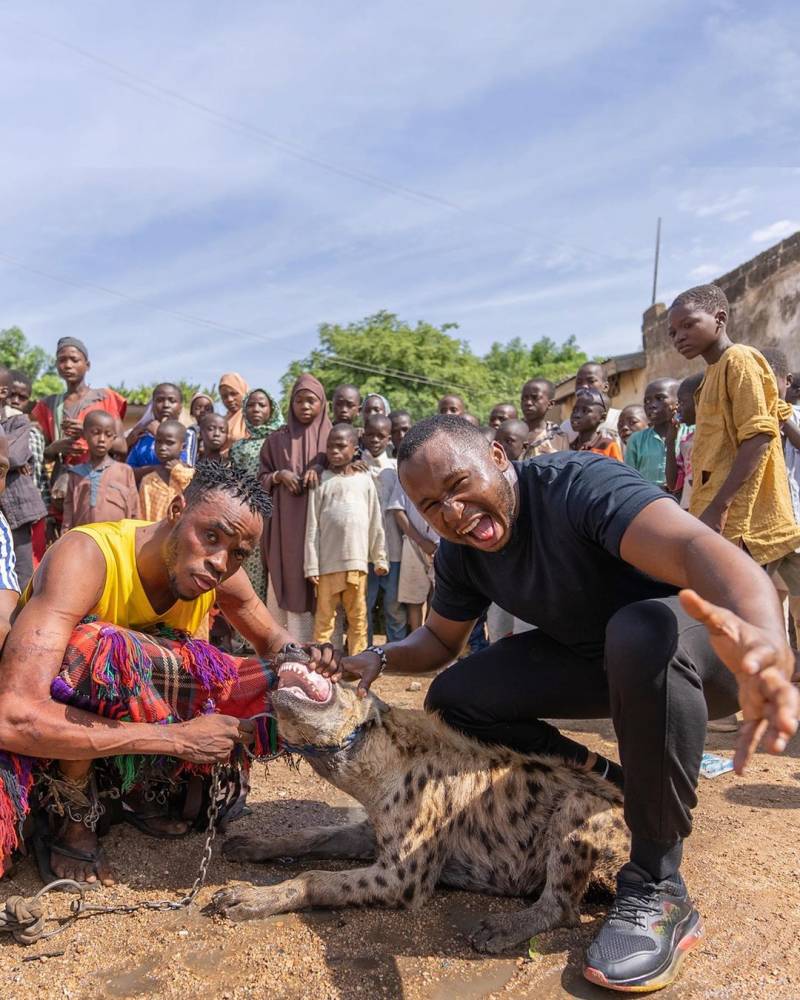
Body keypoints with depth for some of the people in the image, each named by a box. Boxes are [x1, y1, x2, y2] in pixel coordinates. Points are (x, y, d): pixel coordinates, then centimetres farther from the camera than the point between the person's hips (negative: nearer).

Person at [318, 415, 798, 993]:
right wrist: (380, 658, -11)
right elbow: (441, 640, 10)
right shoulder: (460, 554, -6)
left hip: (700, 640, -6)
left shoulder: (578, 483, -29)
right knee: (453, 698, -6)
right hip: (589, 659, 6)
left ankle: (658, 891, -24)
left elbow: (697, 547, -45)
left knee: (641, 632, -40)